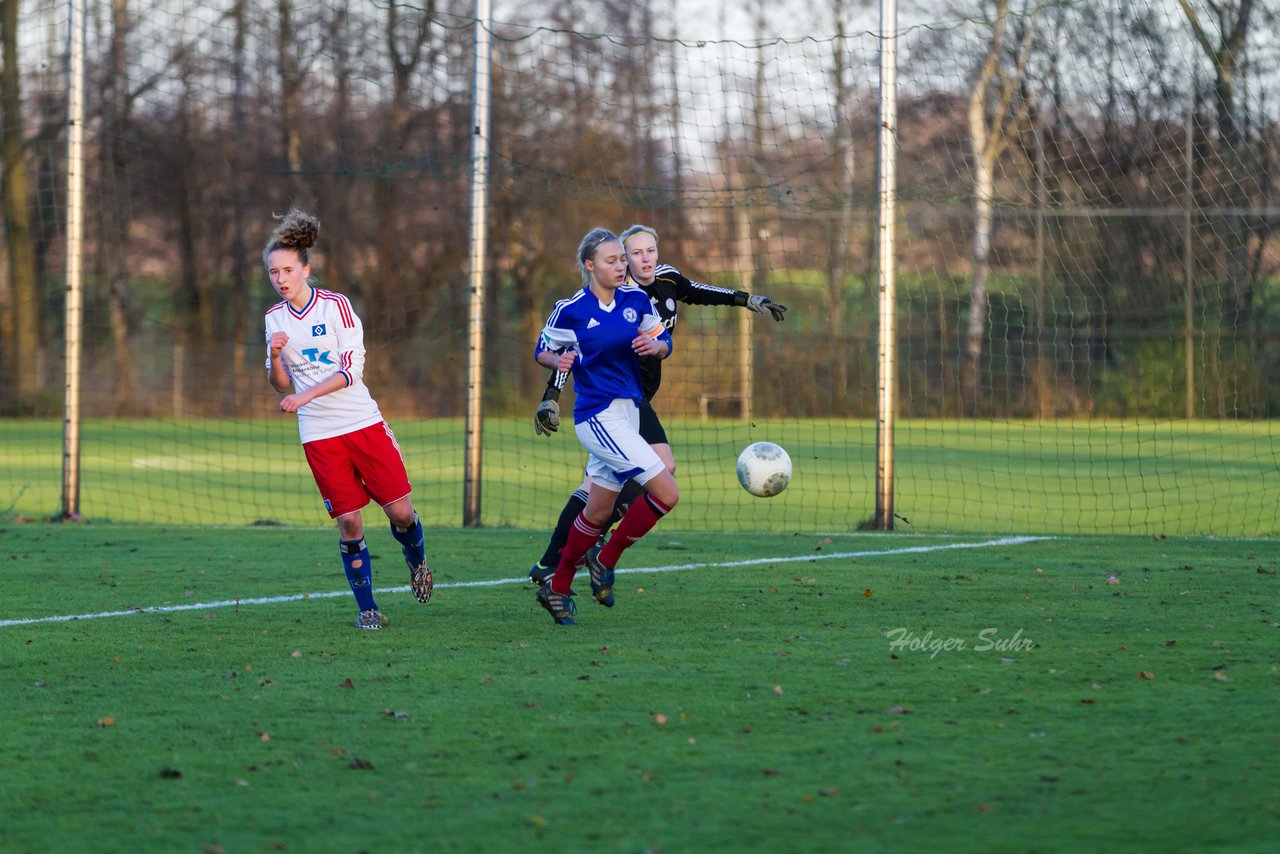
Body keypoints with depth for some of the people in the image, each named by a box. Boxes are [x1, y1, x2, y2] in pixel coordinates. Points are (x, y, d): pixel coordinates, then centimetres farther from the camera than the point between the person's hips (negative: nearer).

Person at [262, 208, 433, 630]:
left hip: (363, 422, -2)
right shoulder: (275, 318, 6)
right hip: (319, 436, 2)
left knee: (400, 511, -2)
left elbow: (351, 369, -10)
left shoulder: (336, 305, -5)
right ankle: (367, 607, 5)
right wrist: (275, 357, -10)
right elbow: (281, 385, 11)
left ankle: (417, 563, 29)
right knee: (348, 522, -6)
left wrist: (304, 396, -19)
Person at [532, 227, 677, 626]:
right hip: (598, 416, -6)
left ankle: (557, 587, 29)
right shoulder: (570, 310, -8)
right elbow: (543, 350, 5)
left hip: (628, 412, 6)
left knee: (599, 511, 15)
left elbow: (665, 343, 13)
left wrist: (653, 346, -10)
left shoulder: (637, 299, 4)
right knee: (666, 492, -16)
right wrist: (560, 361, -17)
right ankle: (606, 560, 2)